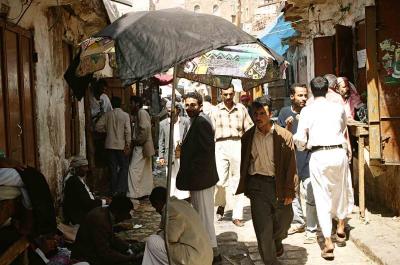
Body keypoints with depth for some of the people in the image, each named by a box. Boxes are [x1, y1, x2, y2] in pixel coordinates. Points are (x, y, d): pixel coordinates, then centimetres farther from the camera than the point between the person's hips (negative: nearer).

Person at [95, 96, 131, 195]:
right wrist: (128, 145, -9)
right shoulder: (125, 115, -6)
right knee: (124, 167, 7)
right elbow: (127, 131, -12)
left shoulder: (107, 115, 2)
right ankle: (120, 190, 1)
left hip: (110, 145, 3)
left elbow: (98, 126, -3)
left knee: (113, 168, 9)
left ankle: (114, 190, 13)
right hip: (121, 145, -3)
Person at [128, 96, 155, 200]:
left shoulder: (141, 112, -13)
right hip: (145, 146, 10)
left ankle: (134, 193, -9)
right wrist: (136, 140, 8)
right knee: (145, 170, 13)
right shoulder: (139, 113, 18)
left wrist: (138, 141, -16)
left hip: (141, 146, -10)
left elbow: (145, 128, -23)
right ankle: (146, 191, 19)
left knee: (134, 169, -9)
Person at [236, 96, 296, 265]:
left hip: (279, 184, -1)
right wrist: (245, 187, 8)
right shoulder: (247, 137, 3)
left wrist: (289, 192, -10)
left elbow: (291, 166, -6)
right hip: (256, 185, 1)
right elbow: (244, 164, 11)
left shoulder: (284, 136, -6)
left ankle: (277, 241, 49)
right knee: (263, 228, 0)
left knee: (284, 220, 15)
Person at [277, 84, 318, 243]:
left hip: (308, 160, -3)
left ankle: (311, 231, 5)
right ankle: (298, 222, 36)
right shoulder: (284, 113, 1)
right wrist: (287, 128, -15)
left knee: (310, 197, -6)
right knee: (292, 193, 17)